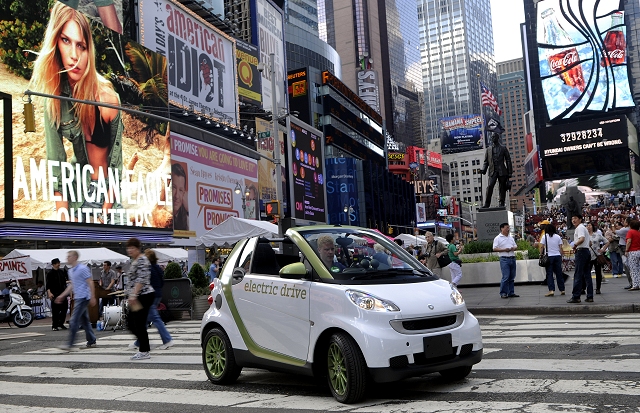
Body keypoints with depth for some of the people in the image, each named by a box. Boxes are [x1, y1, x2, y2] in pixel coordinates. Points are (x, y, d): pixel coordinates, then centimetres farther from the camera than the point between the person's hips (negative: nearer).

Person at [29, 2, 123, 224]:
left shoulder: (106, 98, -26)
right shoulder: (53, 93, -14)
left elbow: (115, 161, -17)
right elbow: (55, 155, -11)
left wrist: (104, 216, -15)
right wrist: (62, 214, -15)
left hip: (106, 187, -3)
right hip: (77, 180, 3)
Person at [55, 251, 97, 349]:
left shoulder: (83, 268, -12)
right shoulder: (71, 271, 16)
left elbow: (90, 283, -13)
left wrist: (92, 297, -16)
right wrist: (62, 296, 19)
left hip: (83, 298, -9)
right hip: (77, 298, 9)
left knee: (74, 321, -11)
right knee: (84, 320, 12)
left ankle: (70, 344, -9)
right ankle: (91, 341, 20)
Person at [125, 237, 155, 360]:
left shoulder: (142, 260, -13)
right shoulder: (135, 261, 19)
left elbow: (142, 279, -21)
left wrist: (133, 294, -25)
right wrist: (131, 295, 26)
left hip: (143, 296, -10)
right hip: (137, 298, 10)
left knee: (139, 324, -6)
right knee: (132, 325, 11)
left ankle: (144, 352, 3)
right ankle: (145, 347, 21)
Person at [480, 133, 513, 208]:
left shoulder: (503, 149, 13)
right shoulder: (488, 149, 18)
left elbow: (508, 161, 9)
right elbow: (486, 161, 16)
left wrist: (509, 173, 0)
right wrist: (483, 169, -3)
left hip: (502, 171, 0)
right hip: (493, 171, 0)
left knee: (502, 188, -2)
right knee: (490, 186, -15)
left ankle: (501, 204, 3)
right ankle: (487, 204, -16)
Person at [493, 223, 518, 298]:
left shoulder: (511, 237, 19)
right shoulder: (497, 238, -1)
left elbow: (515, 246, 22)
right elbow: (495, 249, -8)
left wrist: (513, 248, -1)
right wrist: (504, 250, -17)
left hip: (512, 258, 6)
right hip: (504, 259, -6)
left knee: (512, 277, 8)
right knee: (505, 277, -10)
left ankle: (511, 292, 16)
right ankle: (503, 293, -3)